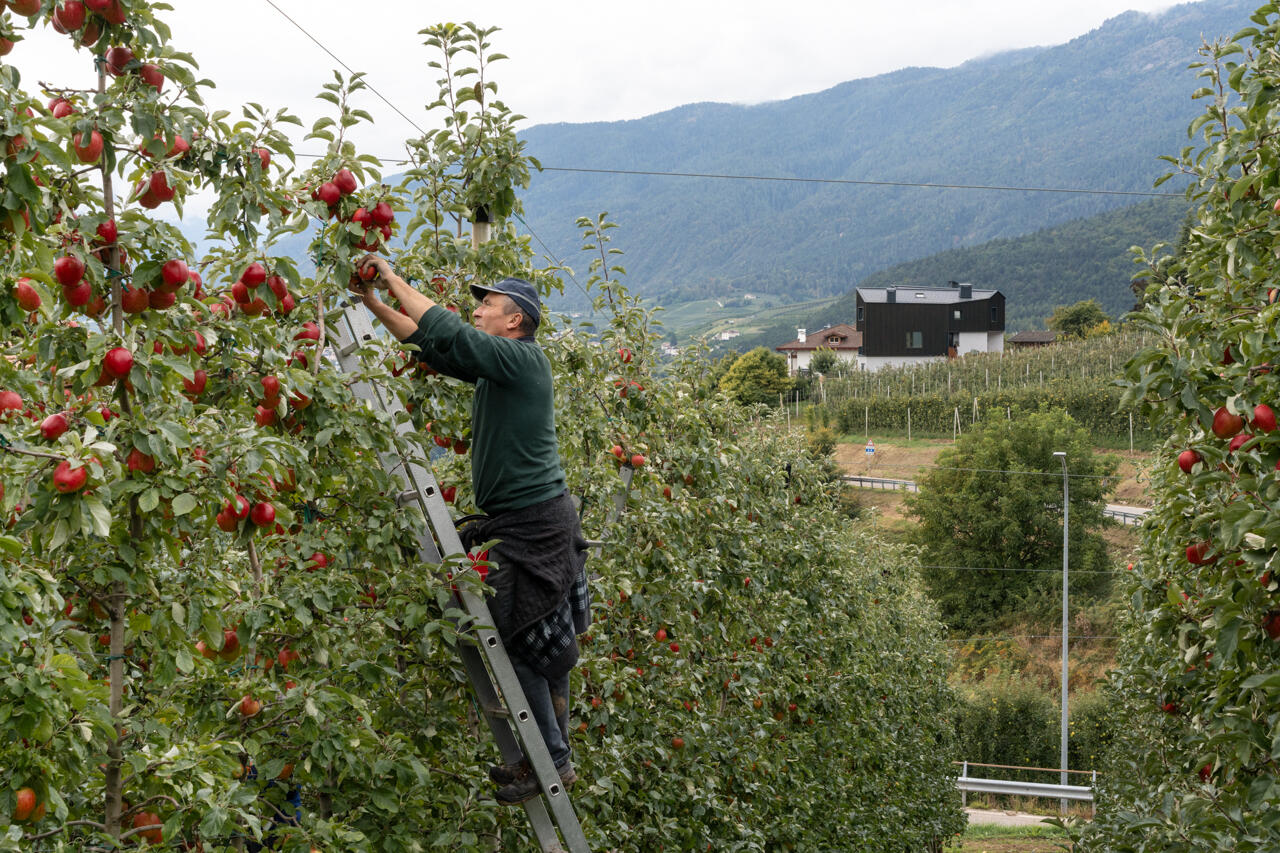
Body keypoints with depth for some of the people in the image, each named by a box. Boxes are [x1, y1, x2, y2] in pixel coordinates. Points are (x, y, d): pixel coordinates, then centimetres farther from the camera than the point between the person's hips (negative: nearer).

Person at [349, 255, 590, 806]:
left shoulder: (523, 358, -12)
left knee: (515, 642, -6)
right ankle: (550, 758, 24)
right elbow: (429, 345, 21)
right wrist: (373, 303, 16)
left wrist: (393, 278, -11)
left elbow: (446, 334, -21)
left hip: (534, 525, -10)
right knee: (544, 646, 15)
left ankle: (551, 762, 3)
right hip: (524, 523, 10)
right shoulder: (496, 365, 15)